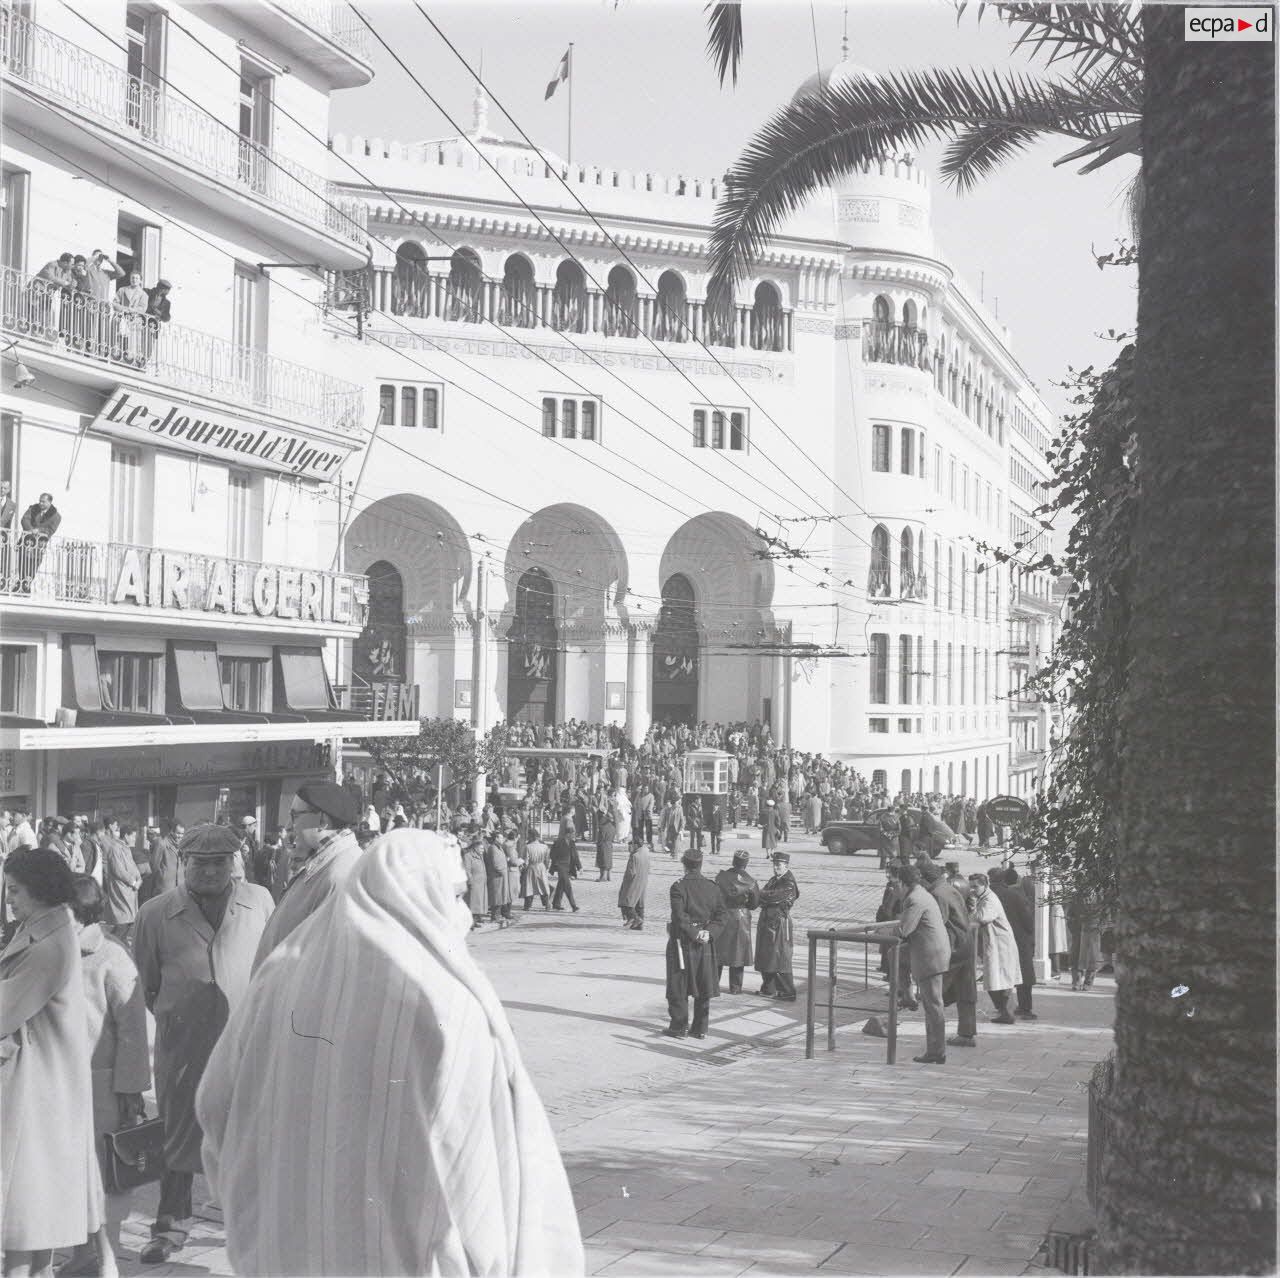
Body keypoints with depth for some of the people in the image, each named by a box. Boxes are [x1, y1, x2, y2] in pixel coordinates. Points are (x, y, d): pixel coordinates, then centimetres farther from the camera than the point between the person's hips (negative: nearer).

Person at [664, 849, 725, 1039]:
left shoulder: (678, 887, -11)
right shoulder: (712, 887, 4)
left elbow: (679, 916, -19)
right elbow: (720, 915, -1)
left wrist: (694, 933, -13)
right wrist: (707, 932, -7)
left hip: (682, 942, -4)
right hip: (706, 945, 4)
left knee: (679, 988, 6)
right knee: (704, 988, 11)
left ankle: (679, 1027, 7)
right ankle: (700, 1028, 15)